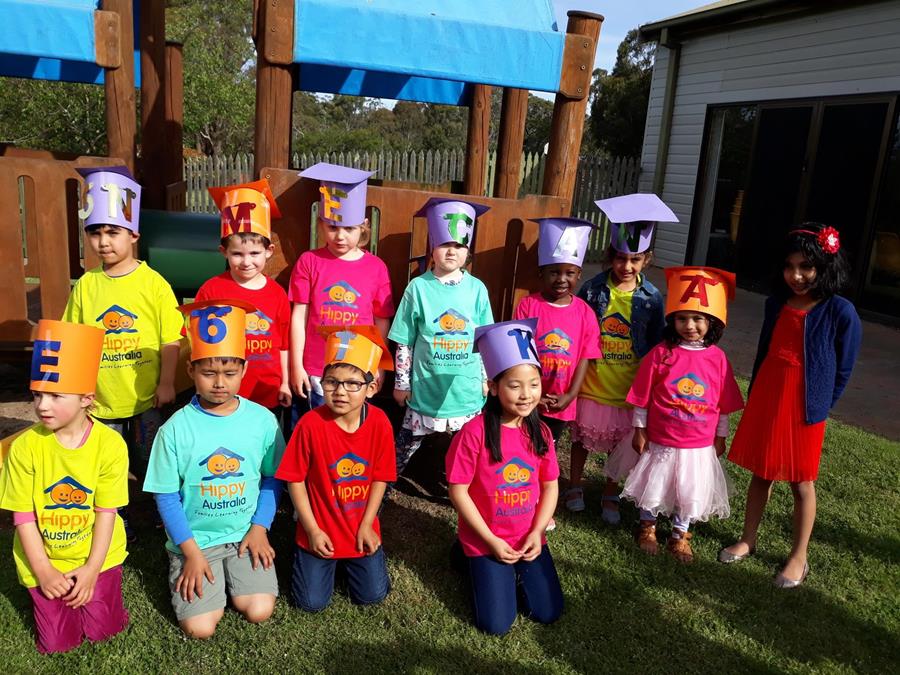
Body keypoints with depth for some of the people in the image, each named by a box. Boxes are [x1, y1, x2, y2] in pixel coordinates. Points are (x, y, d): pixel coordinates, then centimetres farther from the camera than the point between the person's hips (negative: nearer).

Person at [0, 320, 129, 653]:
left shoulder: (110, 444, -18)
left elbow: (106, 512, -11)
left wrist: (92, 569, -13)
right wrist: (43, 572, -12)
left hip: (96, 555, -1)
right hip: (44, 559, 1)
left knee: (101, 629, -1)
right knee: (57, 642, 1)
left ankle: (91, 584, 27)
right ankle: (46, 585, 29)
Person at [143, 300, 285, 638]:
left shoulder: (262, 420, -7)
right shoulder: (176, 428, -12)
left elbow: (272, 478, 3)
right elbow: (166, 496, -6)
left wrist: (260, 527, -6)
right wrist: (191, 551, -10)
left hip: (245, 534, 1)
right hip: (194, 538, -1)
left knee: (259, 610, -12)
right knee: (200, 627, -10)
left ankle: (233, 572, 17)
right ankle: (188, 570, 19)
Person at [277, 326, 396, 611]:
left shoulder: (379, 422, -15)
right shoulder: (311, 424, -21)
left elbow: (380, 478, -5)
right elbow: (295, 480, -11)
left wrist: (366, 526, -7)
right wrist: (312, 529, -9)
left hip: (361, 529, 2)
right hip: (320, 532, -1)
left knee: (372, 595, 3)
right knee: (312, 602, 0)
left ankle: (349, 561, 33)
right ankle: (318, 558, 30)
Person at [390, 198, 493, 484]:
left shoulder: (477, 289, -1)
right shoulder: (418, 287, -6)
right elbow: (404, 342, -2)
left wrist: (486, 378, 7)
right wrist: (401, 383, 0)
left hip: (467, 388, 2)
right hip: (426, 386, -2)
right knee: (409, 440, 11)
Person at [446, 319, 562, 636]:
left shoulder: (540, 433, -5)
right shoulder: (474, 432, -21)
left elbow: (550, 486, 3)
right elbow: (458, 491, -16)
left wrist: (537, 532, -9)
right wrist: (491, 542, -15)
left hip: (529, 539, 4)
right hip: (485, 541, -4)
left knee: (548, 613, 3)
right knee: (496, 624, -3)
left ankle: (515, 572, 29)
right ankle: (471, 560, 22)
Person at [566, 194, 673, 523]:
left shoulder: (652, 298, -7)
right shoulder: (593, 290, -10)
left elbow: (656, 345, 0)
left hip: (629, 387, 1)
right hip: (592, 382, -1)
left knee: (621, 443, 14)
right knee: (582, 437, 16)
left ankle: (610, 494, 35)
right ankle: (575, 486, 37)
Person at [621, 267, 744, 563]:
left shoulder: (718, 358, -8)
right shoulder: (661, 353, -13)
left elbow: (724, 402, 3)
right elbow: (642, 396, -6)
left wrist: (721, 436, 7)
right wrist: (640, 430, -4)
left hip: (700, 445, 2)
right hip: (660, 440, -1)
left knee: (689, 493, 16)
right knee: (653, 486, 16)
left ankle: (679, 535, 39)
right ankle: (647, 527, 42)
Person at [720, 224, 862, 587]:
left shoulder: (841, 313, -13)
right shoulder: (776, 302, 2)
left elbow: (842, 371, -4)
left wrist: (818, 405, 0)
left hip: (804, 408, -4)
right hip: (765, 400, 4)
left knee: (802, 483, 9)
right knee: (760, 472, 16)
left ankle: (798, 558, 26)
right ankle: (748, 539, 32)